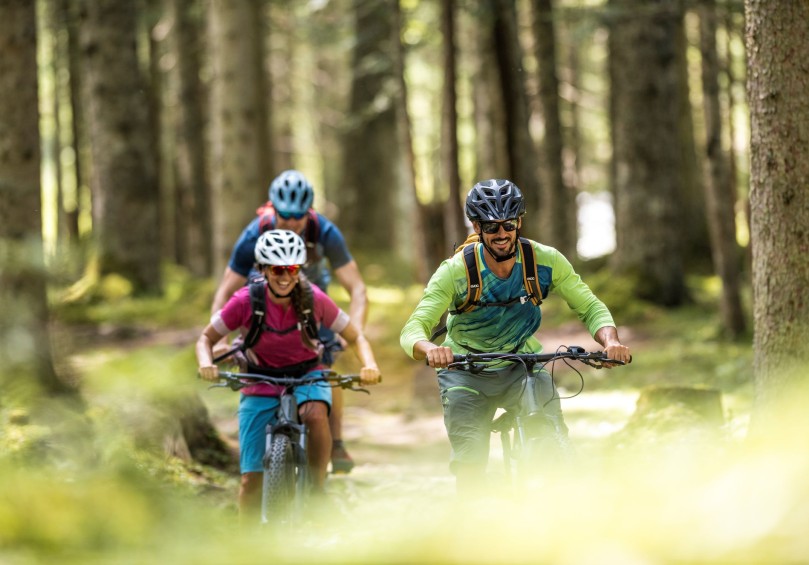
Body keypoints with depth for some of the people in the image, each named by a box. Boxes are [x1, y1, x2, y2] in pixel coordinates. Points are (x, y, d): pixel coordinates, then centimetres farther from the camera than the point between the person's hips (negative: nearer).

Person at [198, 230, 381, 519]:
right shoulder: (246, 302, -19)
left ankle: (317, 491, -20)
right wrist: (206, 364, -28)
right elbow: (206, 338, -7)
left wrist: (369, 366, -27)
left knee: (316, 414, -37)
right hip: (261, 385, 0)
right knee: (251, 480, -5)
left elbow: (355, 337, -7)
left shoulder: (313, 298, -17)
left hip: (307, 376, 0)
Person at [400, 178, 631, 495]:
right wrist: (430, 349, -51)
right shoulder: (455, 271, -21)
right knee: (470, 464, -13)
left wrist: (610, 340, -31)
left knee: (555, 445, -20)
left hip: (522, 365, 1)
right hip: (466, 373, -1)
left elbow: (590, 308, -9)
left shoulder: (546, 261, -16)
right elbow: (412, 331, -27)